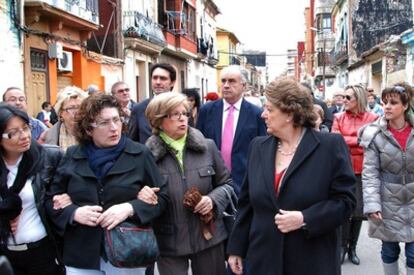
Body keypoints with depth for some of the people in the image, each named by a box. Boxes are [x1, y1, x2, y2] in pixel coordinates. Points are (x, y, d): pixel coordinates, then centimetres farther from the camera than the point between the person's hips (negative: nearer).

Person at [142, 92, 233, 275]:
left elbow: (226, 183, 9)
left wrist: (213, 200, -10)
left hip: (208, 236, 2)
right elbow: (138, 191, 1)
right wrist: (140, 195, -21)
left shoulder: (207, 147, 0)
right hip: (169, 243, -2)